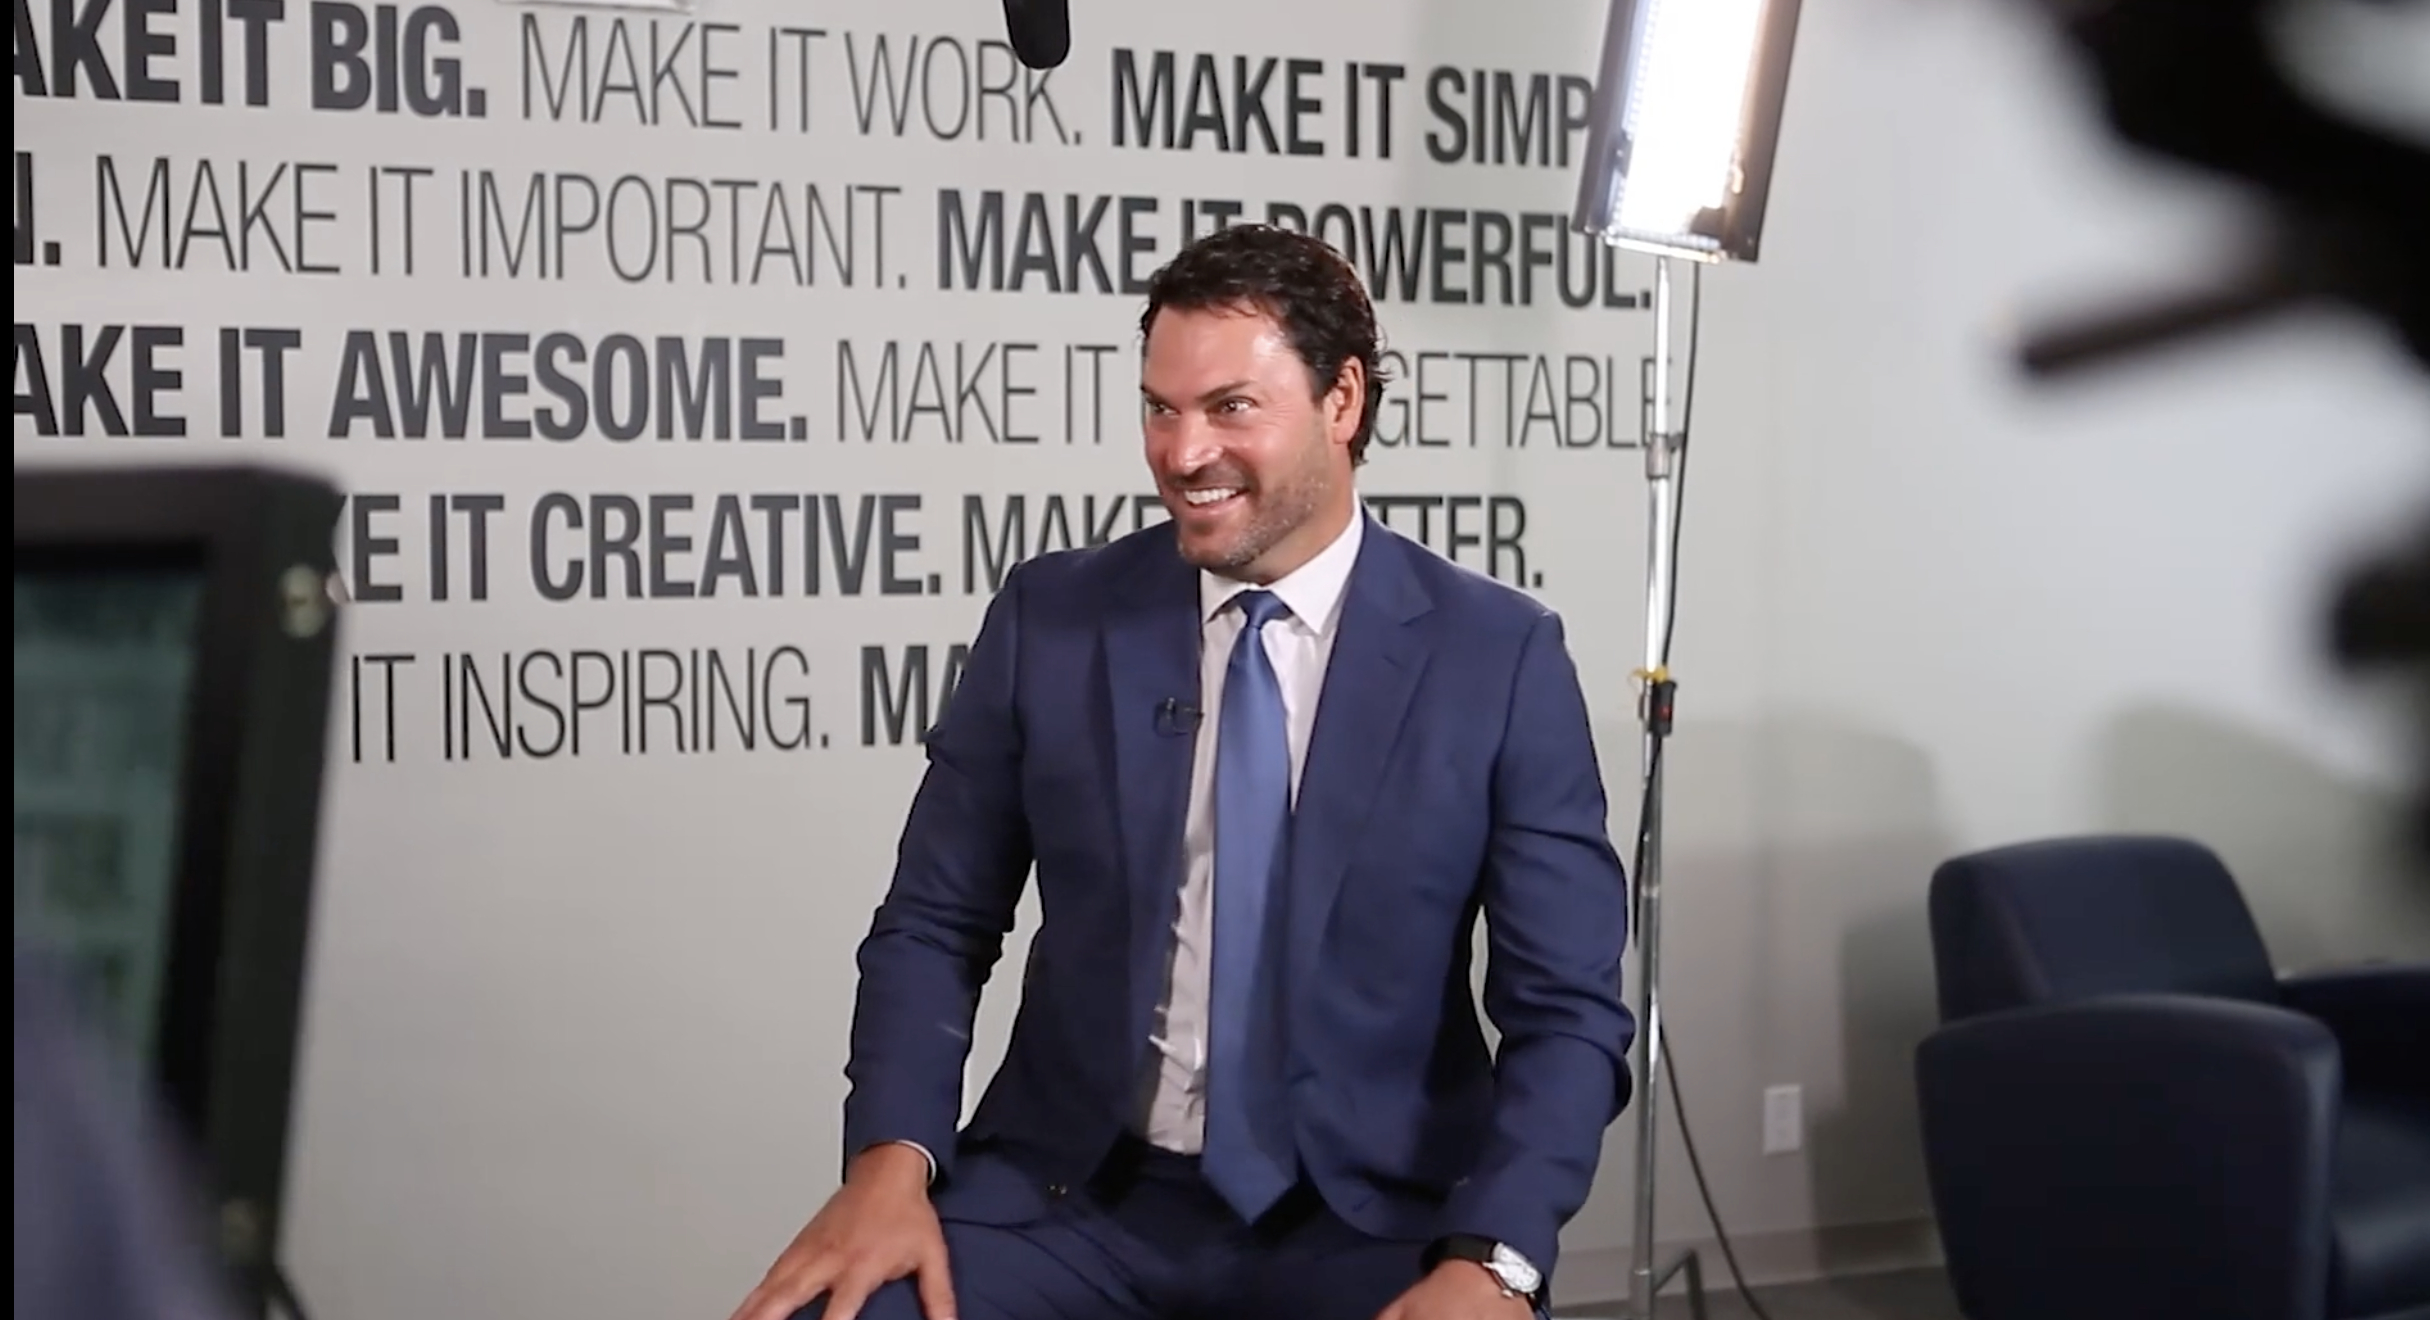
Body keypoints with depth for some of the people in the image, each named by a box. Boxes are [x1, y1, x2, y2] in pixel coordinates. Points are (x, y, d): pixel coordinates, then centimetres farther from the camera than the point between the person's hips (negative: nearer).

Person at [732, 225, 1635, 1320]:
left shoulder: (1501, 659, -3)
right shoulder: (1048, 620, 2)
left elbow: (1565, 1010, -4)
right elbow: (934, 925, 6)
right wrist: (891, 1159, -12)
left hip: (1367, 1222, -1)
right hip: (1068, 1200, 1)